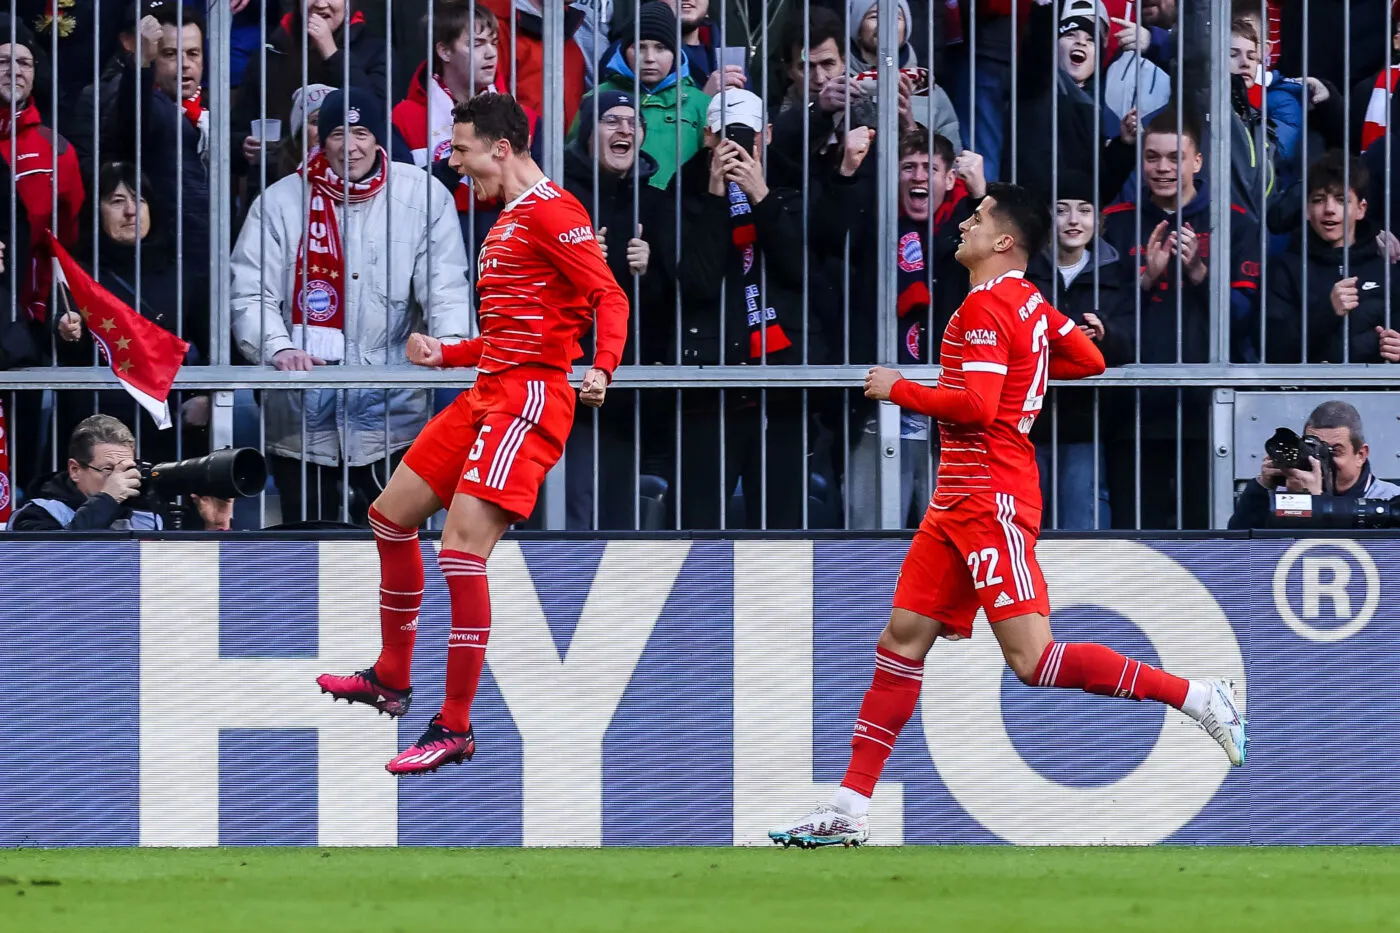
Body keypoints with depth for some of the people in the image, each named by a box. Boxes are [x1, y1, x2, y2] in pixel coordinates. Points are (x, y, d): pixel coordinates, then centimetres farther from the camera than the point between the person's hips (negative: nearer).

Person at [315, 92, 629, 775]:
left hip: (529, 398, -11)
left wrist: (601, 370, -34)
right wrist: (447, 355, 20)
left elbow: (609, 297, -19)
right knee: (391, 515, 18)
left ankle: (455, 728, -13)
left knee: (462, 550, -18)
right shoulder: (507, 222, 20)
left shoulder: (550, 211, -11)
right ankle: (392, 681, 32)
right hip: (488, 390, 11)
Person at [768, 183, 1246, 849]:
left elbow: (976, 407, -23)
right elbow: (1091, 361, 23)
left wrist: (897, 389, -11)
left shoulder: (985, 308, -14)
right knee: (903, 637, 6)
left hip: (991, 503, -10)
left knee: (1033, 660, -14)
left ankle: (1196, 698, -11)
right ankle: (852, 808, 6)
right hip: (961, 502, 10)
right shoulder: (1030, 304, 14)